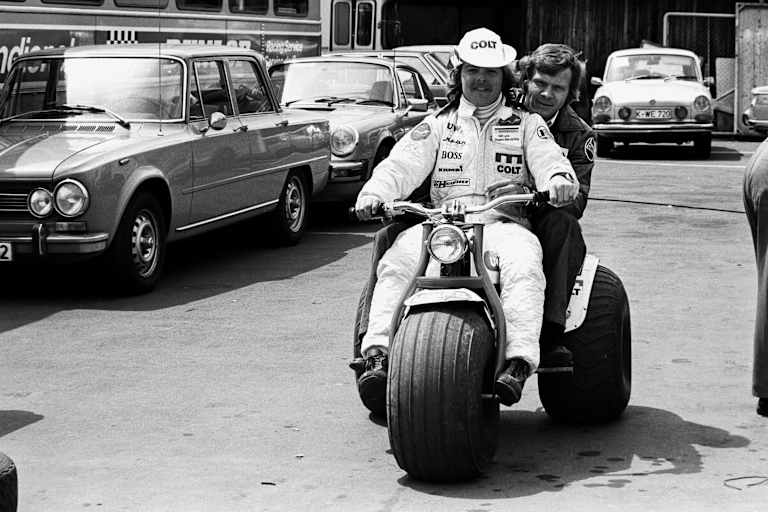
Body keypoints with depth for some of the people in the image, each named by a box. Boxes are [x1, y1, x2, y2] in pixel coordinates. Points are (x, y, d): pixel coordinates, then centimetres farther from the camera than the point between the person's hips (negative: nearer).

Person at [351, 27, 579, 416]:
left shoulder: (527, 125, 22)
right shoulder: (437, 125, 23)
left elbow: (549, 160, 5)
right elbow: (402, 164, 9)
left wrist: (559, 180, -21)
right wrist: (374, 192, -12)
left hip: (504, 222, -1)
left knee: (523, 265, -36)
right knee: (397, 261, -28)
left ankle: (519, 361, -48)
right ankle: (377, 351, -37)